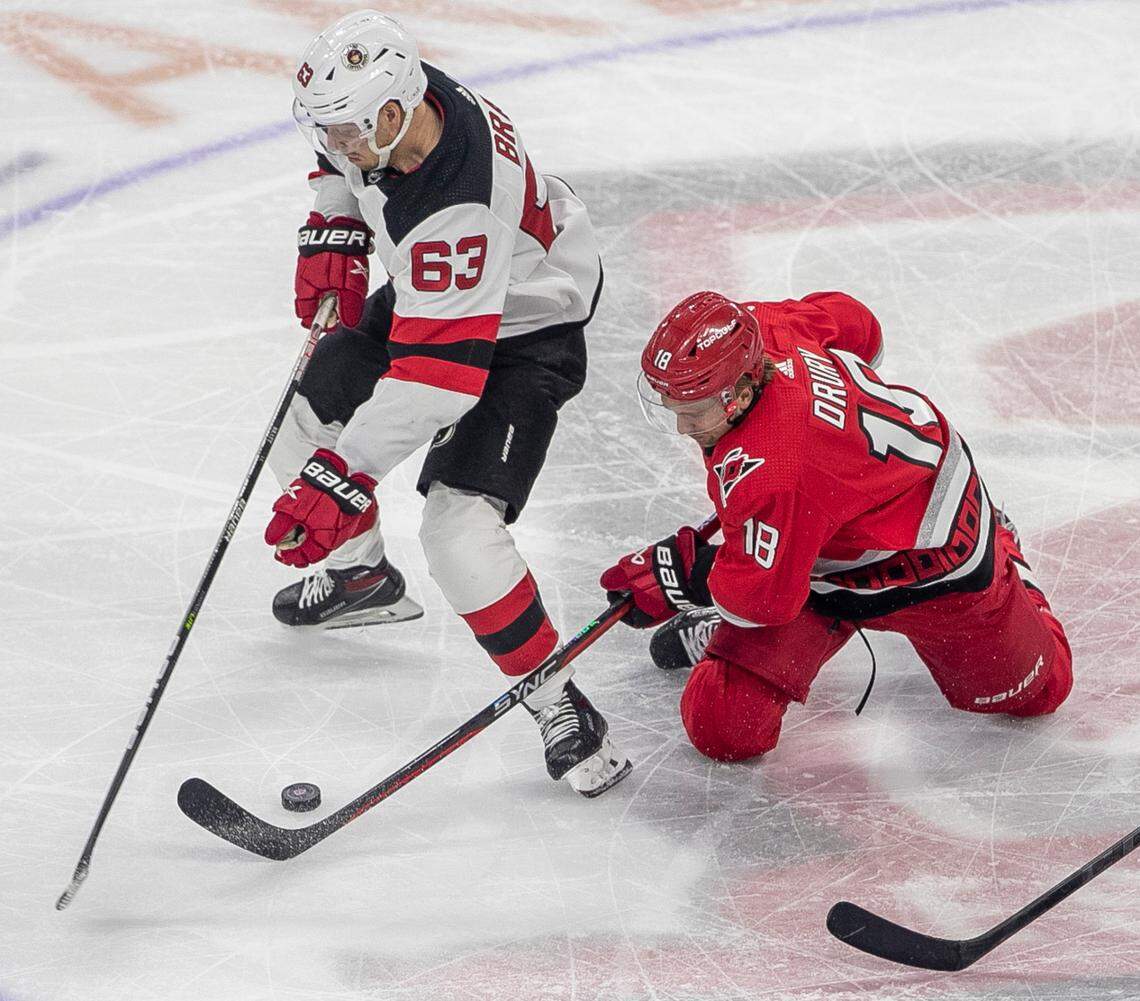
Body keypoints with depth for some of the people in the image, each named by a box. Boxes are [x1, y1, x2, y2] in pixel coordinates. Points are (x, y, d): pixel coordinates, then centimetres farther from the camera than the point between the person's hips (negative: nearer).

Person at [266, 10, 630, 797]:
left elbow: (435, 381, -43)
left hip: (524, 326, -9)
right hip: (426, 297, 9)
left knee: (458, 525, -22)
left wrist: (341, 478, -43)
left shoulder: (453, 209, -42)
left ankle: (559, 706, -9)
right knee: (312, 417, 17)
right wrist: (333, 237, -4)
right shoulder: (388, 98, -19)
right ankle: (363, 577, 43)